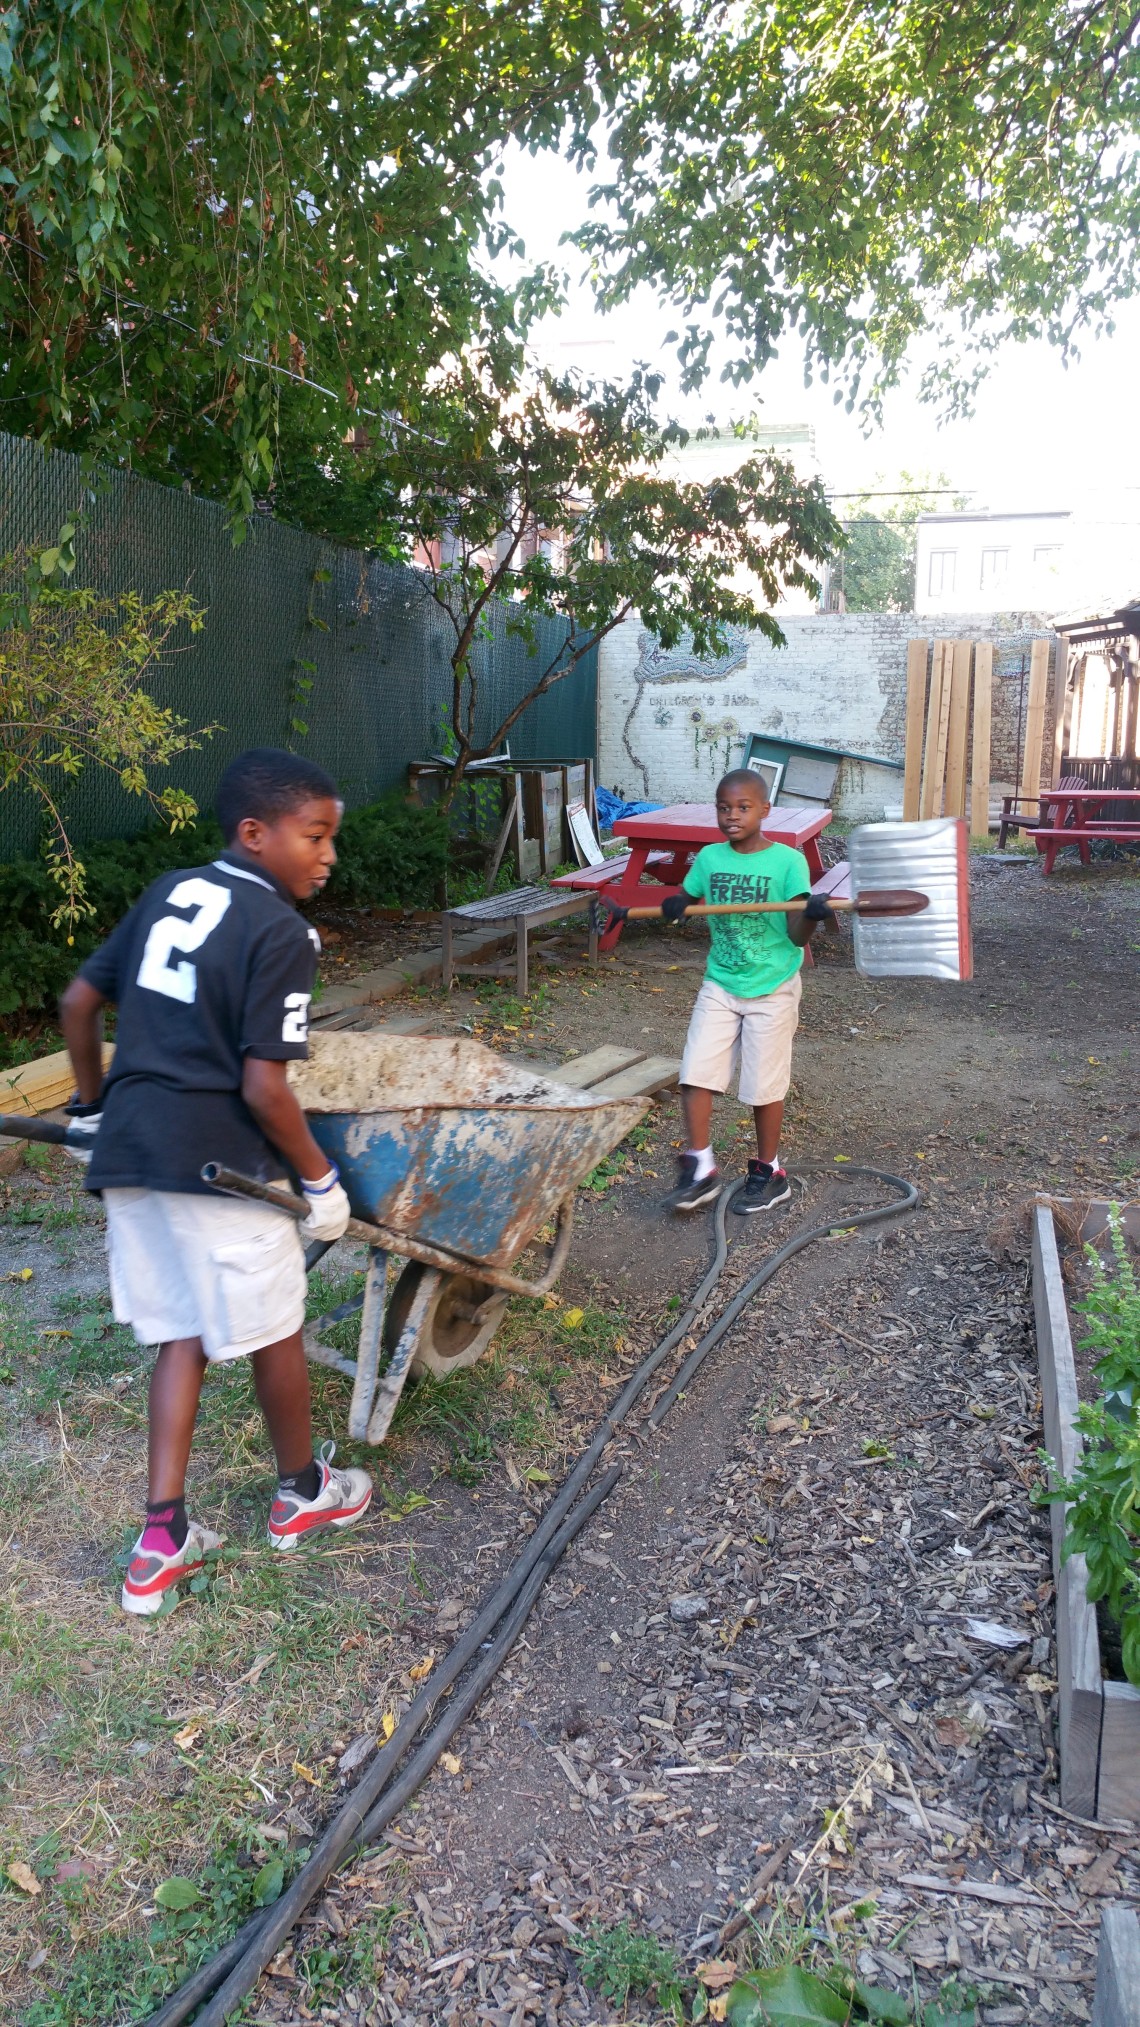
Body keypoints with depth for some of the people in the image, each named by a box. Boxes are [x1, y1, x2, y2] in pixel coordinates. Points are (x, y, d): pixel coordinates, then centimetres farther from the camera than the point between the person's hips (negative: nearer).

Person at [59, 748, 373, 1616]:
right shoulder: (281, 933, -13)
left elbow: (78, 1002, 14)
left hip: (130, 1153, 7)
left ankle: (163, 1539, 20)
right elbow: (263, 1089, -18)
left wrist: (94, 1106, 27)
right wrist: (319, 1178, -4)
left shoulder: (168, 893, 10)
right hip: (218, 1162, -7)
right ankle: (303, 1490, 35)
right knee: (273, 1333, 14)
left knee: (182, 1333, 18)